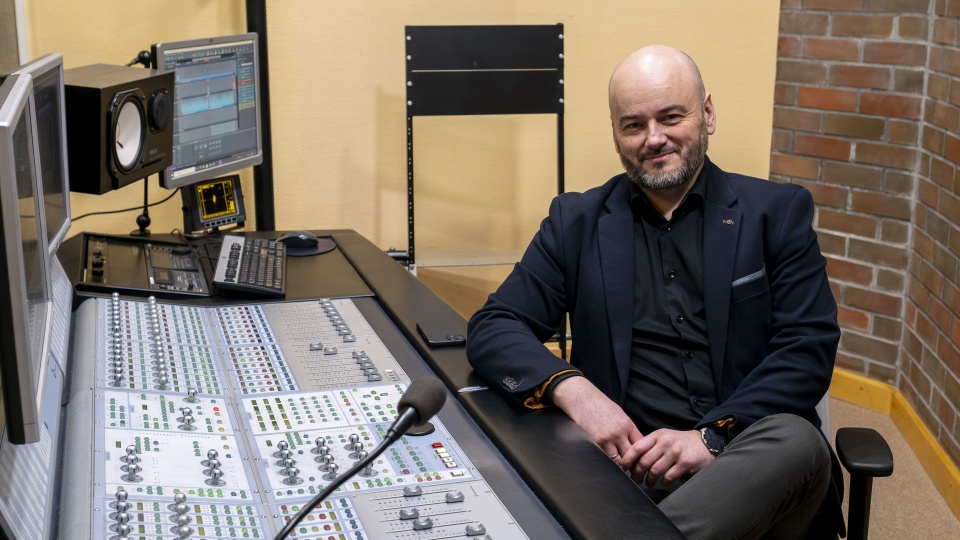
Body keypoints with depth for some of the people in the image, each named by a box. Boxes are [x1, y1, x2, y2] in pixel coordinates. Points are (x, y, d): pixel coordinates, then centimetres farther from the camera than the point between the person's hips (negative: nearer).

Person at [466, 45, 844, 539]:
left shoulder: (778, 212, 9)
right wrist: (571, 389, -15)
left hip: (743, 458, 1)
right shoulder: (576, 221, 12)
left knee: (798, 441, -34)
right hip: (623, 458, 0)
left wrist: (713, 435, -15)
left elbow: (810, 347, 0)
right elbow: (491, 329, 6)